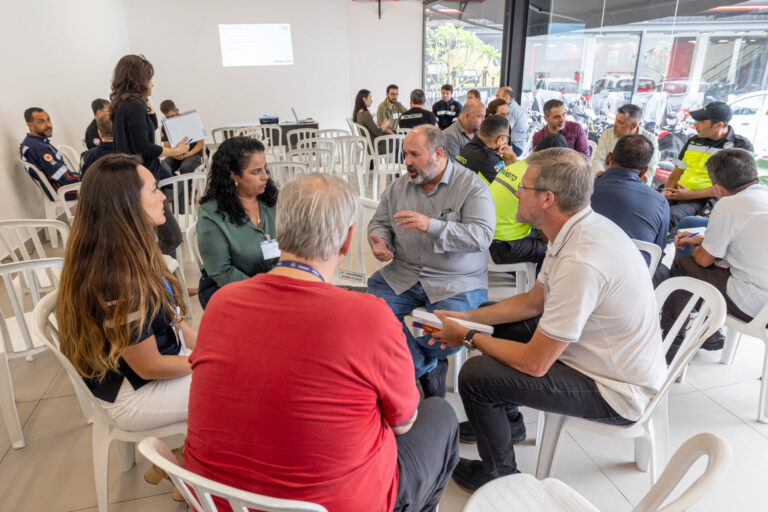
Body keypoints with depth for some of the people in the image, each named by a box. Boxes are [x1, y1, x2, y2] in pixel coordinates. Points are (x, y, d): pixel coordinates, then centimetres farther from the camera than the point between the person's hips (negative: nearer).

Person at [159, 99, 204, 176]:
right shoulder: (165, 127, 5)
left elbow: (201, 143, -5)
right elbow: (166, 147, 1)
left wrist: (189, 153, -22)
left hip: (193, 153, -3)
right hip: (175, 155, 4)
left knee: (185, 167, -38)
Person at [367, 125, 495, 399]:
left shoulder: (472, 186, -5)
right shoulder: (399, 186, 10)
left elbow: (481, 236, -17)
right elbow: (379, 222, 18)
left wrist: (431, 225, -27)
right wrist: (379, 242, -7)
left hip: (455, 283, -4)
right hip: (402, 275, 4)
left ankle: (413, 367, 12)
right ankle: (428, 367, 4)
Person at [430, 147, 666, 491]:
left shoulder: (581, 262, -34)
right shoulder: (581, 228, -3)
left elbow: (535, 363, -27)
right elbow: (535, 300, 9)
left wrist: (468, 338, -12)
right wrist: (466, 317, 4)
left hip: (617, 391, -9)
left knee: (474, 376, -17)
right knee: (501, 325, 17)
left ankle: (500, 475, 13)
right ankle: (507, 422, 37)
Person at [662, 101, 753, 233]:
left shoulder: (742, 146, 1)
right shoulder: (694, 141, 19)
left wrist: (691, 195, -14)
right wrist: (667, 190, -2)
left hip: (707, 199, -5)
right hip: (677, 195, 5)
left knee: (670, 215, -36)